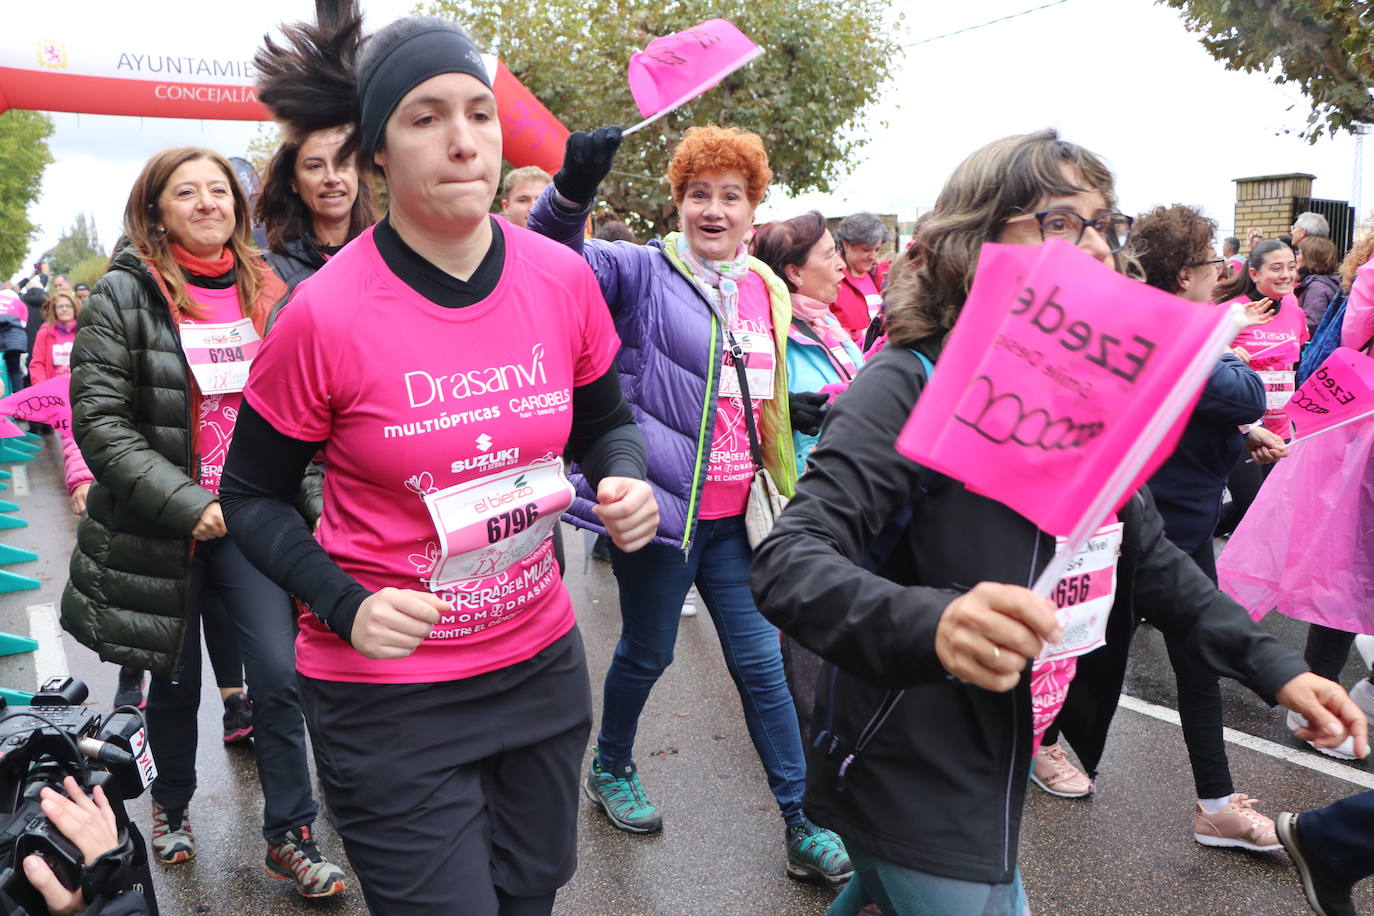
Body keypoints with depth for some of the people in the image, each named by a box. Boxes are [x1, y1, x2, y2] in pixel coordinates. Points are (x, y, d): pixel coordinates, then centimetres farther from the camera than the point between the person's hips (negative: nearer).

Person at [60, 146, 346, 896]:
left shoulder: (269, 293, 5)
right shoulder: (122, 297, -6)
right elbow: (100, 423, -13)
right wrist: (189, 505, -22)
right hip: (157, 528, -2)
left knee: (279, 676, -4)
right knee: (174, 681, 15)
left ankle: (290, 837, 13)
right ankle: (172, 807, 42)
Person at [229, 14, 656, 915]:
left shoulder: (564, 278, -7)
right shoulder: (326, 316, -17)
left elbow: (605, 424, 10)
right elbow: (254, 497, -3)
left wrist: (626, 481, -13)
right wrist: (346, 607, -19)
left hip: (541, 662, 4)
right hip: (387, 693, -4)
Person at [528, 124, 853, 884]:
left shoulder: (767, 292, 10)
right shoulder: (645, 272, -6)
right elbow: (558, 254, -23)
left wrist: (807, 409, 6)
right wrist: (573, 189, -41)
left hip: (734, 515, 5)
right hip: (662, 502, -4)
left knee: (762, 664, 8)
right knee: (647, 652, 13)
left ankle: (801, 823, 21)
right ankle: (610, 770, 41)